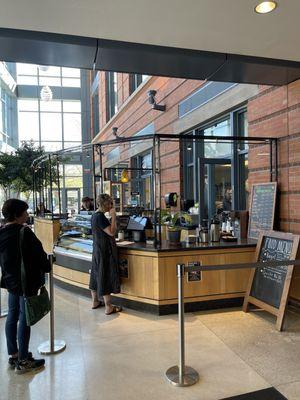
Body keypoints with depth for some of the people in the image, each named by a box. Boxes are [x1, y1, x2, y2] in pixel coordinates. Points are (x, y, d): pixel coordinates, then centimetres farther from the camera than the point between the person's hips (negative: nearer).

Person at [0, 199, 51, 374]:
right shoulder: (24, 232, -22)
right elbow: (39, 253, -15)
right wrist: (47, 267, 3)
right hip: (27, 282, -8)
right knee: (24, 319, 2)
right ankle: (23, 361, 14)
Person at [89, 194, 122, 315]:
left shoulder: (95, 215, 10)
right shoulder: (100, 216, -20)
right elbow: (111, 232, -22)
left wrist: (112, 217, 9)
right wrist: (113, 216, -19)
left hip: (97, 249, 10)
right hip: (105, 250, -10)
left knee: (96, 274, 17)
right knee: (106, 276, -4)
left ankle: (95, 301, 32)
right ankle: (108, 307, 4)